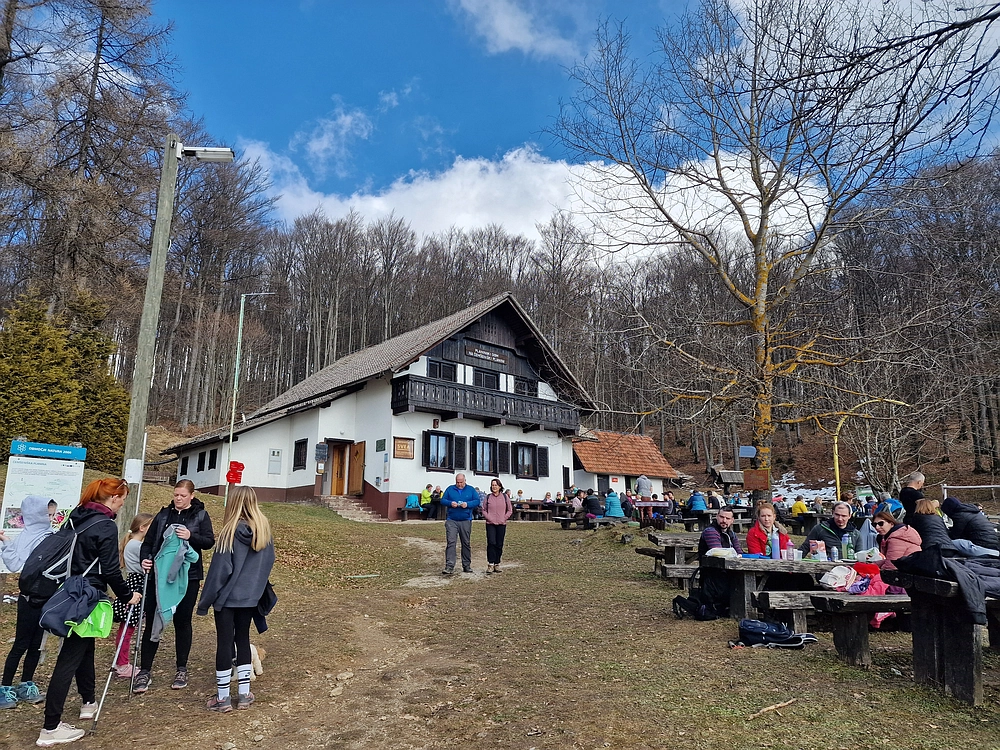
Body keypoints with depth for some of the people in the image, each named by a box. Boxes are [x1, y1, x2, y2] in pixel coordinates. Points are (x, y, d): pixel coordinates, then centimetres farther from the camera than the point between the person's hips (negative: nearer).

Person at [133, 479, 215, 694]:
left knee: (182, 622, 8)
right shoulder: (163, 515, 7)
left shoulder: (200, 515, 0)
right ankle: (145, 671, 14)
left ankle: (182, 670, 21)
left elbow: (210, 541, -7)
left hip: (187, 576, -2)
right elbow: (148, 542, 7)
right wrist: (145, 559, -12)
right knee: (152, 622, 2)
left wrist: (191, 536, -24)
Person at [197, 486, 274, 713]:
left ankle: (222, 698, 15)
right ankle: (244, 694, 22)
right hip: (250, 597, 5)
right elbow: (268, 563, 6)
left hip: (227, 597, -5)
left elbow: (220, 568, -15)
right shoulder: (264, 530, -2)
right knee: (243, 640, 16)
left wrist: (205, 601, -6)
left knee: (224, 643, 6)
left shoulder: (231, 531, -17)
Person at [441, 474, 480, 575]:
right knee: (450, 542, -11)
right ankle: (449, 567, -13)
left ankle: (467, 565, 21)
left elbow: (477, 501, 2)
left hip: (466, 521, 1)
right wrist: (450, 503, -14)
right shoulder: (450, 489, 8)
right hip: (451, 521, -1)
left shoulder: (471, 490, 8)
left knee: (466, 543, 10)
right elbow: (442, 500, 7)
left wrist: (468, 504, -16)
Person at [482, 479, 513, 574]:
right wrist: (490, 518, -6)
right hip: (490, 524, -1)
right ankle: (490, 565, -9)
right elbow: (484, 510, 8)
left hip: (501, 524, 1)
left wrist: (503, 519, -3)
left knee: (499, 545, 3)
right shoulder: (488, 497, 5)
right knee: (491, 543, -12)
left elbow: (510, 510, 10)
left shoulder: (505, 497, 5)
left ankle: (497, 564, 14)